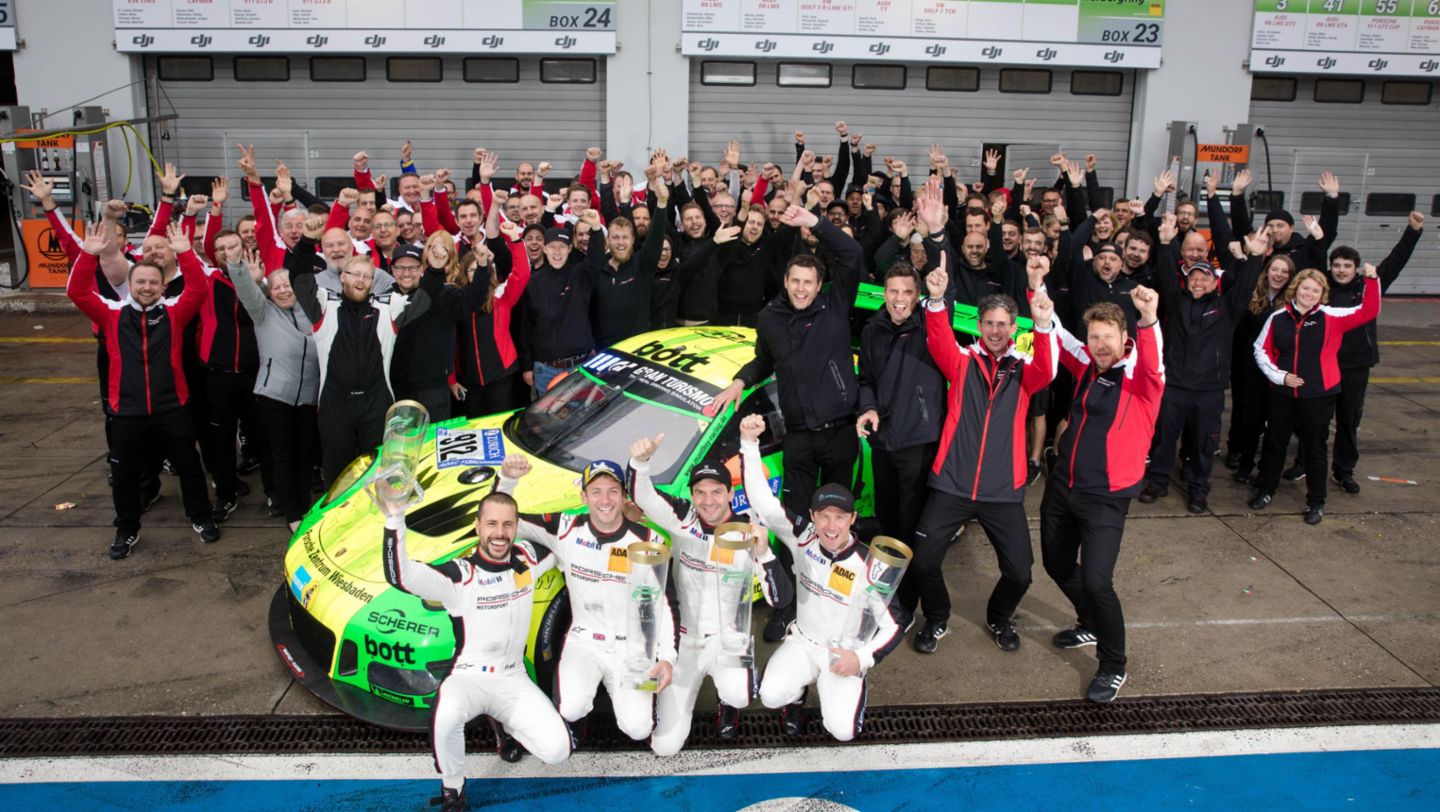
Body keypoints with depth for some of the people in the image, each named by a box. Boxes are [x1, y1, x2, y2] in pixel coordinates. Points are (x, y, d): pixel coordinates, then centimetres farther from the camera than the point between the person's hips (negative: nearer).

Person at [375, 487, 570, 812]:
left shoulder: (527, 560, 0)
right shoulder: (459, 575, -15)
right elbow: (401, 575, -30)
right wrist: (395, 519, -44)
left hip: (514, 680, 4)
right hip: (470, 678, -4)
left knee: (557, 750, -14)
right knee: (446, 718, -39)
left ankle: (506, 725, 20)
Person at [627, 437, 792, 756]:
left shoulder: (748, 531, -11)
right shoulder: (681, 518, -7)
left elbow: (782, 598, -16)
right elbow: (640, 494, -22)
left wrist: (763, 554, -31)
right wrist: (641, 460, -41)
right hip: (684, 639, 1)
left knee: (737, 694, -35)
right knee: (665, 746, 0)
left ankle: (728, 703, 5)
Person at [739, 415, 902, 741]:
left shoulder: (869, 565, -17)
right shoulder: (804, 537, -12)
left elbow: (893, 626, -11)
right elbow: (763, 502, -23)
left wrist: (863, 658, -27)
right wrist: (749, 443, -32)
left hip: (845, 654, -1)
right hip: (802, 643, 2)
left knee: (843, 730, -17)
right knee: (771, 696, -24)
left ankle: (851, 686, 17)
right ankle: (797, 692, 14)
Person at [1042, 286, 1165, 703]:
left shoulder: (1141, 377, -11)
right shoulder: (1087, 365, 5)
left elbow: (1153, 362, -33)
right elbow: (1055, 333, 8)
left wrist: (1149, 321, -52)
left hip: (1105, 497, -6)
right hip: (1061, 486, 7)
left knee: (1095, 581, -14)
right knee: (1057, 564, 19)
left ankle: (1113, 667, 9)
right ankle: (1091, 626, 47)